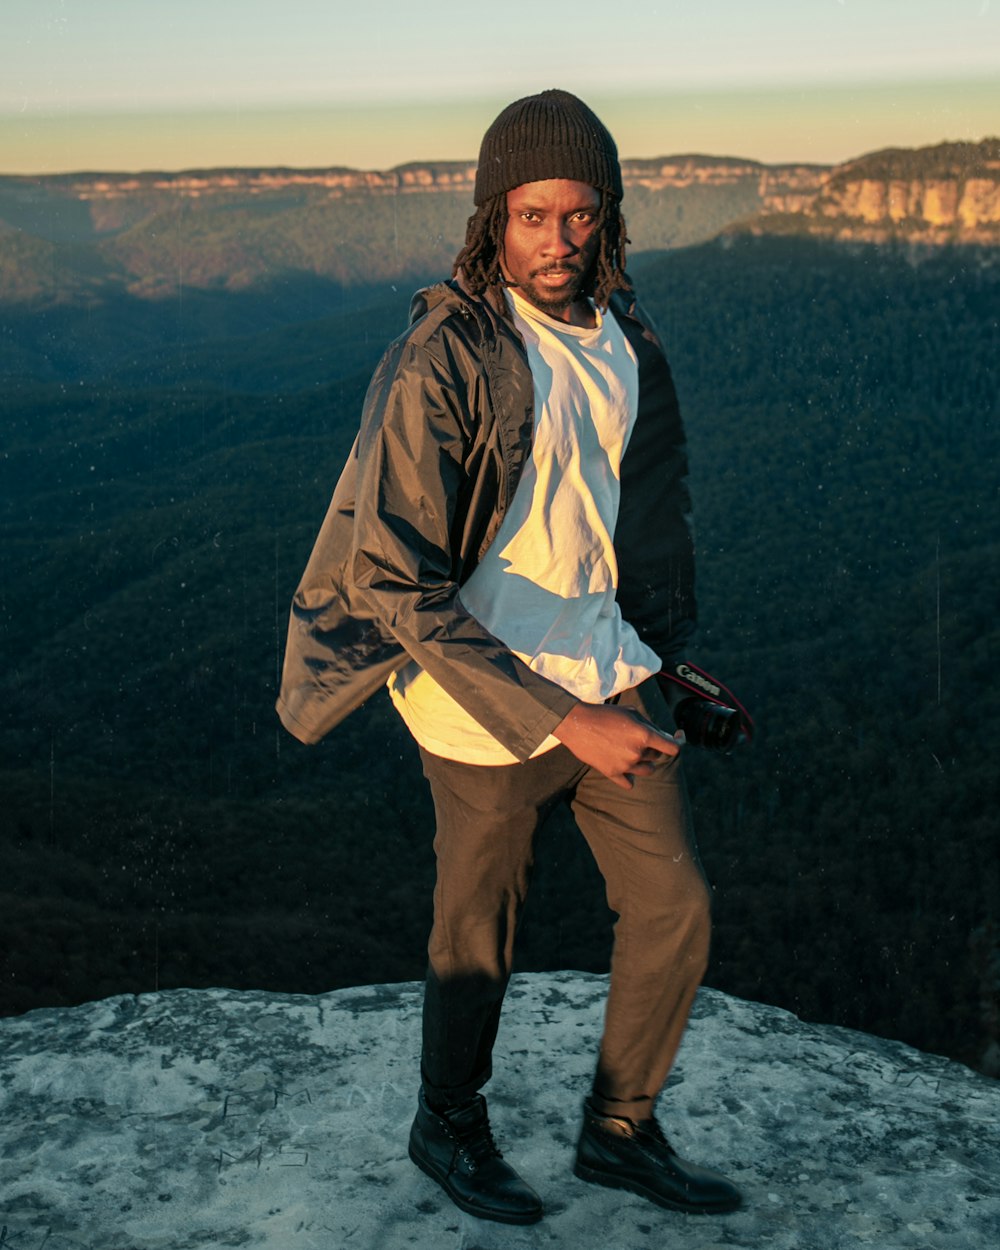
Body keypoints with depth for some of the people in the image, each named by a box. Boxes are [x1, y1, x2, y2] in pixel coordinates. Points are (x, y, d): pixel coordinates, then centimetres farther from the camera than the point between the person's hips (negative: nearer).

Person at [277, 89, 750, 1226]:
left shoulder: (620, 330, 3)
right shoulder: (440, 361, -22)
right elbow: (394, 581, -27)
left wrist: (657, 661, 19)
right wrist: (561, 722, -29)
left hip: (609, 672, 7)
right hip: (486, 698, -6)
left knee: (675, 908, 9)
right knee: (478, 939, 12)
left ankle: (619, 1131, 32)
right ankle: (448, 1126, 40)